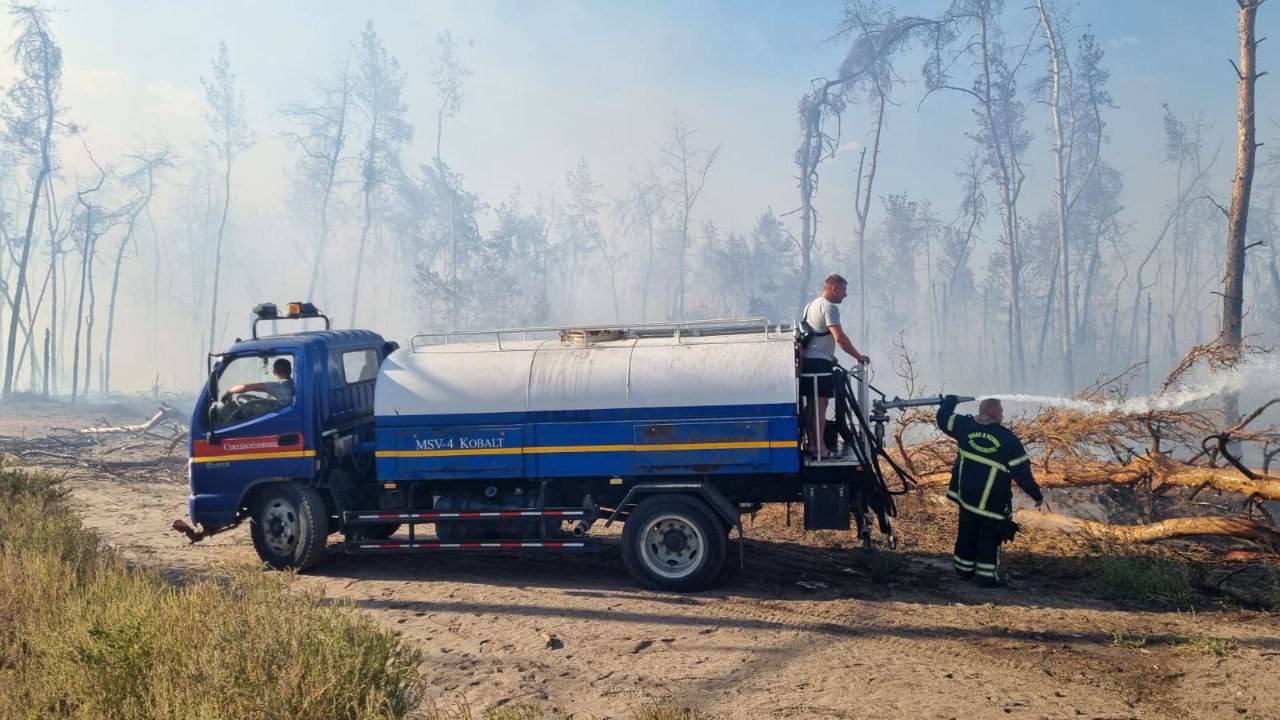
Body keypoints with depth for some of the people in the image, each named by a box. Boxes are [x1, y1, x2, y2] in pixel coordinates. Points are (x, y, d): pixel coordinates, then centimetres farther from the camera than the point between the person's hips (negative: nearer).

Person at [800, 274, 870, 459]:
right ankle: (820, 447, -6)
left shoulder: (811, 305, 20)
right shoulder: (829, 307, -11)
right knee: (821, 403, -7)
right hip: (820, 361, -10)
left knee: (812, 403, 13)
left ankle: (811, 444, 17)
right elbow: (839, 337, -20)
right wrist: (858, 356, -13)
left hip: (807, 360, 10)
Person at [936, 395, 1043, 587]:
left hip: (966, 495, 5)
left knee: (967, 531, 19)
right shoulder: (1009, 440, -17)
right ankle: (987, 574, 8)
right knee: (990, 535, 8)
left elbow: (943, 419, 9)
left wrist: (949, 402, 28)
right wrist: (1036, 494, 0)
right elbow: (1022, 472, -12)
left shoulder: (966, 426, -7)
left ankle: (964, 568, 28)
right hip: (993, 503, -5)